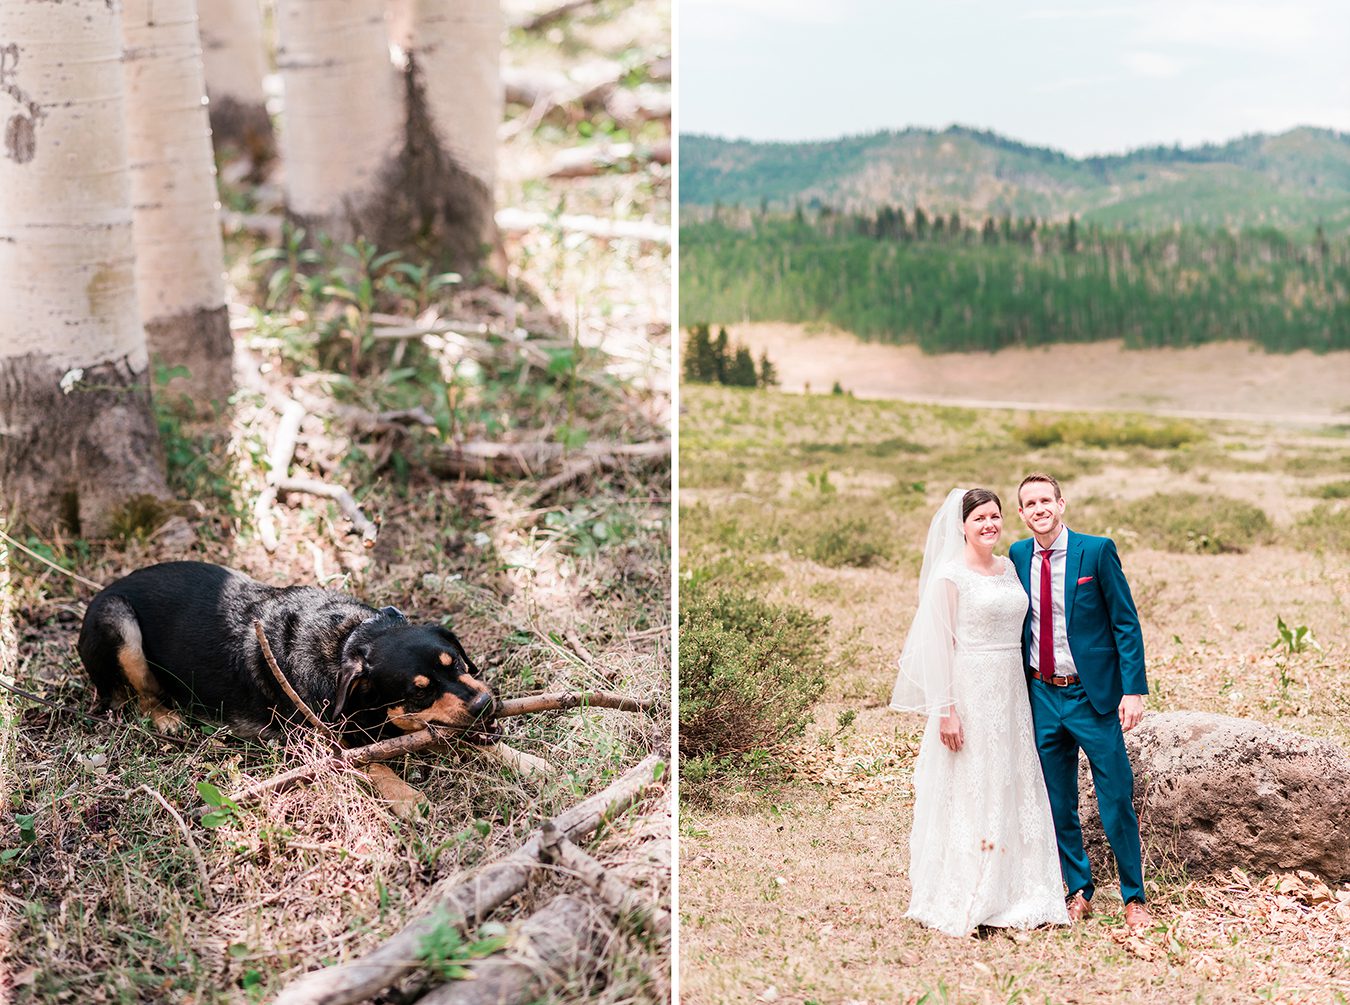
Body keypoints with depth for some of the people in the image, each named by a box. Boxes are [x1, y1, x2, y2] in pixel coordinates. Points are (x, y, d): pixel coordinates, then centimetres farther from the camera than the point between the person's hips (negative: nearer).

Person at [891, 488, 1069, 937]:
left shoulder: (1009, 568, 11)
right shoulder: (949, 576, -9)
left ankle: (1014, 895, 18)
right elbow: (937, 645, -12)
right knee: (968, 794, -2)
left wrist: (1022, 695, 11)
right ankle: (963, 903, 7)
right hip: (969, 693, -7)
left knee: (1014, 792, 9)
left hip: (1010, 694, 7)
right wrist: (945, 710, -17)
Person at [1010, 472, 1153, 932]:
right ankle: (1079, 891, 24)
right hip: (1042, 696, 4)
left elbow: (1126, 622, -6)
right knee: (1058, 804, 10)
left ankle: (1134, 897, 13)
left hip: (1093, 694, -4)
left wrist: (1134, 689, -14)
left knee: (1117, 799, 0)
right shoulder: (1018, 557, 4)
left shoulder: (1096, 550, -7)